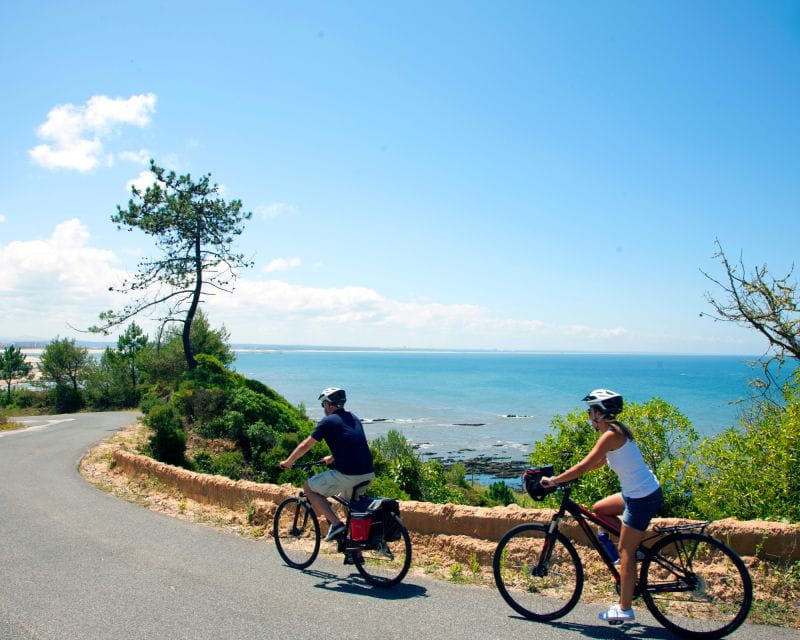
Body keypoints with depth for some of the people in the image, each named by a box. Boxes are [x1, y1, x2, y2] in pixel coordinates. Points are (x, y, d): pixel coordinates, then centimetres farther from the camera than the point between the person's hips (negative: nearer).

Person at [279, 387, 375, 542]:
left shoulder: (327, 422, -1)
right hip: (368, 474, 7)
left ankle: (335, 524, 2)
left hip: (348, 475, -7)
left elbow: (305, 446, 6)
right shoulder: (354, 419, 18)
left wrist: (287, 462, 21)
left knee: (309, 488, 10)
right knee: (349, 500, 33)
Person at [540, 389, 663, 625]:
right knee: (599, 509, 20)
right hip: (637, 492, 9)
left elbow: (584, 466, -22)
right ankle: (636, 549, 20)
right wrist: (566, 476, 15)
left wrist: (554, 480, -14)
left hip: (642, 499, -9)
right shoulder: (616, 430, 10)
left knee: (625, 552, 0)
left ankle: (624, 609, 9)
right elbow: (599, 461, 19)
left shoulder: (611, 434, -19)